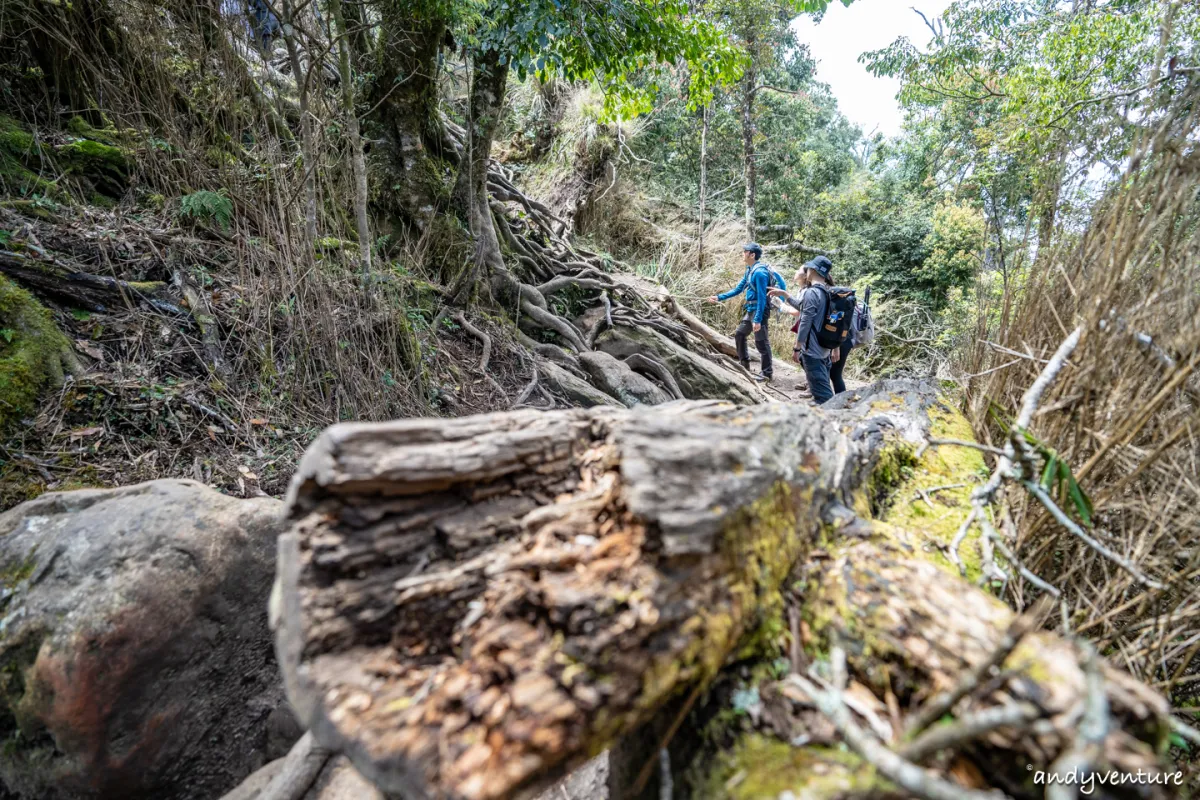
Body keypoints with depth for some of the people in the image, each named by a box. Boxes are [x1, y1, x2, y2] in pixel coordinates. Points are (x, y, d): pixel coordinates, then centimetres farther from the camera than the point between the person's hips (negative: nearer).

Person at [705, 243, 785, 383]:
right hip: (750, 310, 10)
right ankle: (744, 365, 30)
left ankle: (767, 373, 6)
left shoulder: (759, 272, -20)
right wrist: (719, 297, 13)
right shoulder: (750, 270, 10)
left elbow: (761, 297, -22)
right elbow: (738, 289, 18)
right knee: (739, 335, 18)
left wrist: (758, 320, -25)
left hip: (760, 310, -10)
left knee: (761, 341, -4)